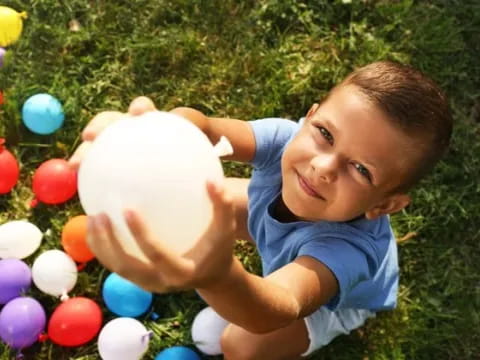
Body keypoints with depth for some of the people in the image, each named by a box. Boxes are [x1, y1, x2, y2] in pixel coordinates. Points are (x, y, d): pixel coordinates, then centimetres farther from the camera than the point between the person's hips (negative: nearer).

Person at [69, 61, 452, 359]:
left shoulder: (350, 248, -49)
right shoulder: (287, 138, -38)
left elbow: (285, 308, -66)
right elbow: (202, 128, -54)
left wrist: (220, 278, -90)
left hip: (338, 296, -4)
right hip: (291, 238, 4)